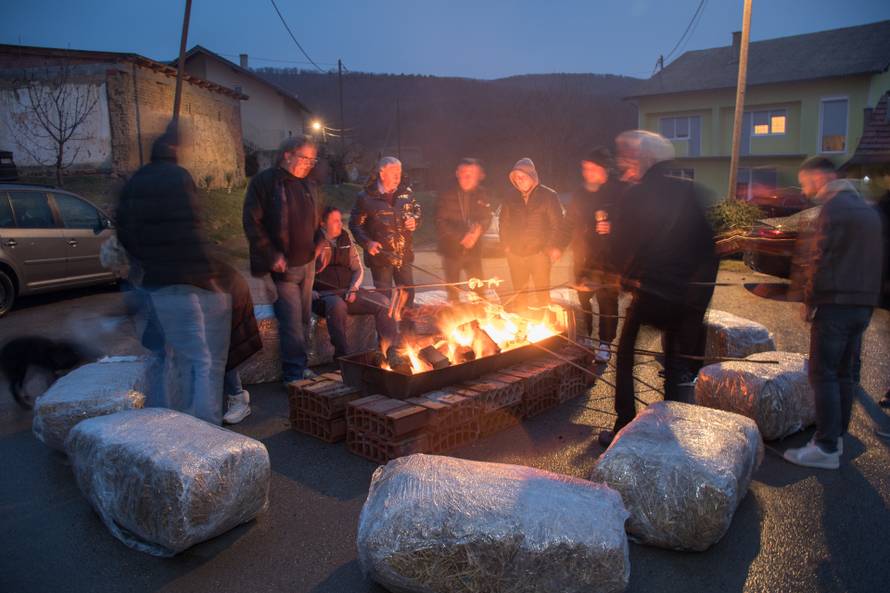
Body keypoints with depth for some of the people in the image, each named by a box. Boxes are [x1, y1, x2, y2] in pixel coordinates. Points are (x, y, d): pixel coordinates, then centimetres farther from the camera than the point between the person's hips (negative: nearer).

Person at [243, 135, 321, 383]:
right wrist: (272, 255, -17)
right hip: (281, 266, -6)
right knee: (292, 322, -7)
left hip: (306, 263, 6)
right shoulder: (264, 181, -8)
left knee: (303, 321, 12)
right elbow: (253, 222, -11)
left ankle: (300, 368, 24)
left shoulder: (309, 185, 13)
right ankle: (295, 374, 2)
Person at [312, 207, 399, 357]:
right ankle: (342, 354, -32)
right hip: (324, 294, -5)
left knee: (383, 302, -16)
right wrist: (310, 292, -18)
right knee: (337, 304, -40)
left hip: (348, 292, 5)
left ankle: (389, 349, -10)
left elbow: (358, 269, 19)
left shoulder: (346, 240, 17)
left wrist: (353, 289, 1)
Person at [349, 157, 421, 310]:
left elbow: (417, 211, 17)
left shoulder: (405, 192, 4)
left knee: (408, 292, 15)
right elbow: (355, 224, -4)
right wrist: (367, 242, -18)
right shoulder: (366, 197, -9)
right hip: (381, 255, -4)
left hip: (404, 255, 4)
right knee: (385, 296, 6)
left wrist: (415, 221, -5)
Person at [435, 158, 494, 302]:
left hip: (474, 250, 2)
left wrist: (478, 230, -17)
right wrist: (461, 237, -17)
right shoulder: (448, 196, -4)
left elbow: (487, 218, 6)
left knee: (478, 289, 1)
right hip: (451, 249, -1)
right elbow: (441, 222, -8)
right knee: (453, 291, 7)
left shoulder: (482, 195, 3)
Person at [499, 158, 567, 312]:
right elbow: (504, 224, 16)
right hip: (516, 254, 3)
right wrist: (507, 245, 7)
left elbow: (558, 224, -2)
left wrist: (555, 247, -8)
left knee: (542, 293, 1)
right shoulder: (510, 199, 6)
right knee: (519, 295, 11)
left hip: (540, 253, -3)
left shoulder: (548, 196, -3)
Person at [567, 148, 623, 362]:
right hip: (584, 257, 5)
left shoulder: (618, 192, -6)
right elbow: (570, 223, 16)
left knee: (608, 300, -1)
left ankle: (605, 344, 8)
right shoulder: (579, 194, 10)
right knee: (582, 298, 10)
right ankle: (584, 337, 27)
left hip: (609, 258, -5)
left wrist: (613, 228, -21)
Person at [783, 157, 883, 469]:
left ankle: (827, 448, -4)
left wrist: (809, 301, -8)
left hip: (835, 303, -9)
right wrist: (867, 297, 18)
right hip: (863, 305, 9)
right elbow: (875, 259, 19)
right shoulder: (867, 209, 18)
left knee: (824, 375, -5)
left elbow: (820, 259, -16)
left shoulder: (833, 207, -11)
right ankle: (837, 437, 20)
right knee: (846, 374, 13)